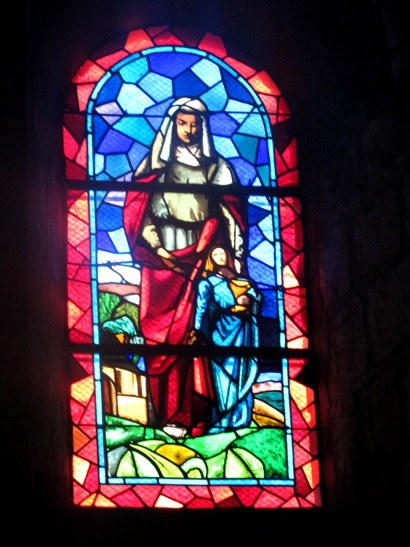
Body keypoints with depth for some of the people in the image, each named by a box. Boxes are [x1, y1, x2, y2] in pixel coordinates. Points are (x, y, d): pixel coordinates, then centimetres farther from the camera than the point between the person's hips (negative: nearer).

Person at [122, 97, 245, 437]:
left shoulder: (215, 167, 14)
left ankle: (197, 414, -8)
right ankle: (171, 414, -6)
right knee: (164, 334, -7)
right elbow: (139, 211, 5)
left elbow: (229, 212, 9)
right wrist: (159, 251, -7)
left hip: (201, 257, 0)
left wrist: (233, 255, -3)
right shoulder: (156, 164, 12)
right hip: (163, 257, 0)